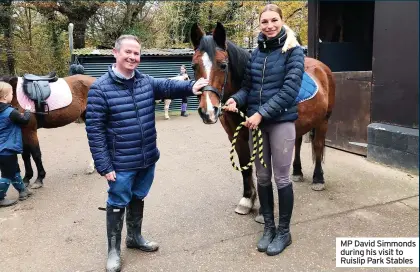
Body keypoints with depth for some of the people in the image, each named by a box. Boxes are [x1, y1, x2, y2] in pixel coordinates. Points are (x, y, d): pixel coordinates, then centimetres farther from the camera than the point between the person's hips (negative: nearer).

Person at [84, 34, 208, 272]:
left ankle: (135, 237, 44)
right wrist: (103, 165, -18)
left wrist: (190, 87, -34)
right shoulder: (100, 88, -13)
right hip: (121, 164, -5)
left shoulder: (147, 82, 3)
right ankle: (113, 250, 29)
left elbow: (168, 86, -13)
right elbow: (94, 129, -15)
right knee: (118, 204, 9)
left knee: (138, 199, 22)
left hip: (148, 159, 5)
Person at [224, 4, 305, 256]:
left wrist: (262, 113, -23)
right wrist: (236, 99, -11)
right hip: (257, 122, 5)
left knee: (281, 178, 4)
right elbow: (248, 86, 11)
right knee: (262, 177, 12)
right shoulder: (256, 52, 9)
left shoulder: (293, 51, -6)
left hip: (281, 121, -5)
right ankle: (269, 227, 29)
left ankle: (284, 231, 22)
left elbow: (289, 89, -17)